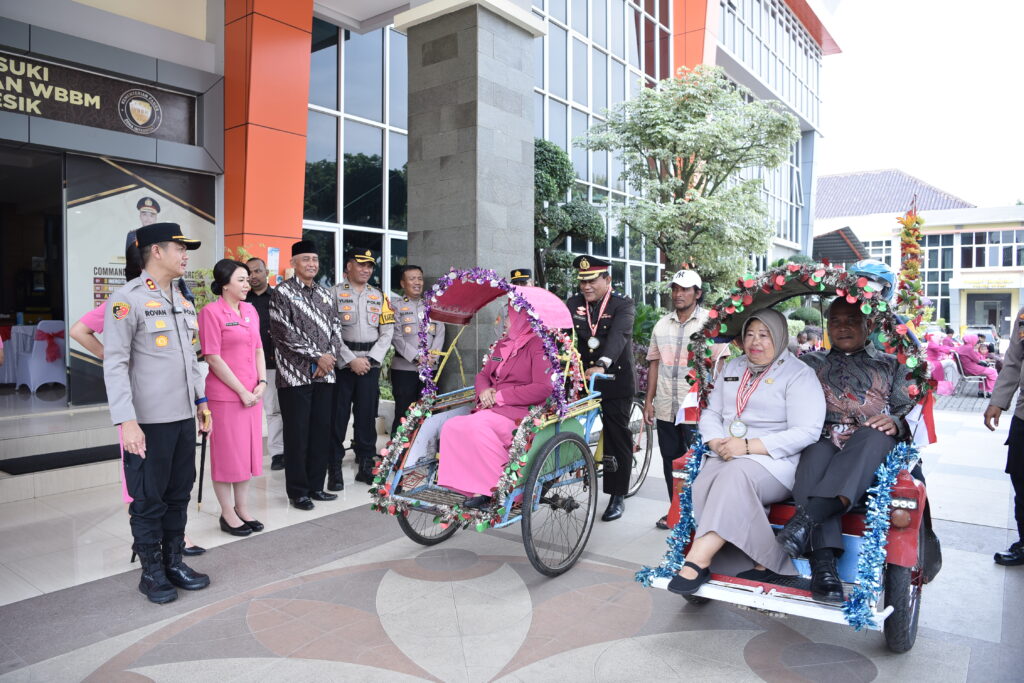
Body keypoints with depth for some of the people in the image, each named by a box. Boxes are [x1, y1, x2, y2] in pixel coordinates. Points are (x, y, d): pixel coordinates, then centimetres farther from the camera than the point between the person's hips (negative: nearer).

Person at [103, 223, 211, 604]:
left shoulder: (182, 300, 13)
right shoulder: (127, 300, -10)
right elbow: (115, 364, -14)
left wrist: (201, 400, 16)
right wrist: (126, 420, -19)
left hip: (183, 416, 7)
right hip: (149, 421, -7)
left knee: (179, 494, 14)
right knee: (149, 500, 6)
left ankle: (173, 561, 28)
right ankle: (151, 572, 21)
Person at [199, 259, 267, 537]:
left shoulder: (250, 310, 10)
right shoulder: (211, 312, -10)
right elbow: (213, 358, -13)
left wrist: (262, 382, 1)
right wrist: (241, 391, -13)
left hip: (252, 393, 7)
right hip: (225, 395, -7)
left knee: (248, 451, 13)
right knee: (226, 453, 4)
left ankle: (242, 509, 27)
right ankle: (228, 514, 17)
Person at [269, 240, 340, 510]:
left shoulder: (325, 294, 15)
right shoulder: (282, 292, -3)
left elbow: (335, 329, 14)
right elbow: (283, 331, -12)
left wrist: (330, 356, -4)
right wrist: (317, 356, -12)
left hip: (324, 373, 6)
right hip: (295, 373, -5)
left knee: (322, 432, 9)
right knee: (297, 434, 0)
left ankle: (316, 485, 20)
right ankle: (297, 491, 10)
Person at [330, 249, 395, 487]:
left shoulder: (379, 296, 12)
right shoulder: (334, 294, 0)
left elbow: (387, 332, 7)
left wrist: (370, 359, -4)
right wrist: (351, 360, -13)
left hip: (371, 365, 3)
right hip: (341, 364, -3)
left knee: (367, 416, 8)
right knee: (338, 417, 0)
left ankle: (366, 467, 18)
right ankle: (334, 470, 8)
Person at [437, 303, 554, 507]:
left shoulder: (538, 346, -6)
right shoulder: (502, 344, 20)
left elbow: (543, 388, -17)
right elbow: (482, 374, 27)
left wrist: (501, 396, -13)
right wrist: (484, 390, 1)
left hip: (520, 411, -8)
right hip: (491, 409, 8)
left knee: (479, 425, -33)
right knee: (451, 426, -14)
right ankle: (477, 489, -16)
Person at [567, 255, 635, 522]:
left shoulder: (622, 305, -7)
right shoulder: (574, 304, 6)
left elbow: (619, 335, -24)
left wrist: (602, 365, -41)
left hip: (615, 382, -3)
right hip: (582, 378, 4)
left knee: (617, 438, 4)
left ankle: (617, 497, 17)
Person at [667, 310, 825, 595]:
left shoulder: (799, 375, -2)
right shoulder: (733, 368, 18)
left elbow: (806, 433, -13)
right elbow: (711, 413, 17)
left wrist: (748, 447, -20)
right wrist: (718, 443, -6)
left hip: (775, 461, -5)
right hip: (726, 457, 5)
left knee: (735, 476, -36)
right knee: (703, 484, -27)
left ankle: (697, 561, -33)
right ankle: (761, 561, -21)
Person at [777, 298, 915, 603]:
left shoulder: (889, 365, 27)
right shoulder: (809, 362, 28)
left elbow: (910, 410, 14)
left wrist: (896, 422, -10)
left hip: (869, 451, 0)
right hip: (821, 440, 1)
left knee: (875, 437, -38)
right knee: (815, 457, -37)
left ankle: (808, 517, -51)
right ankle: (824, 563, -48)